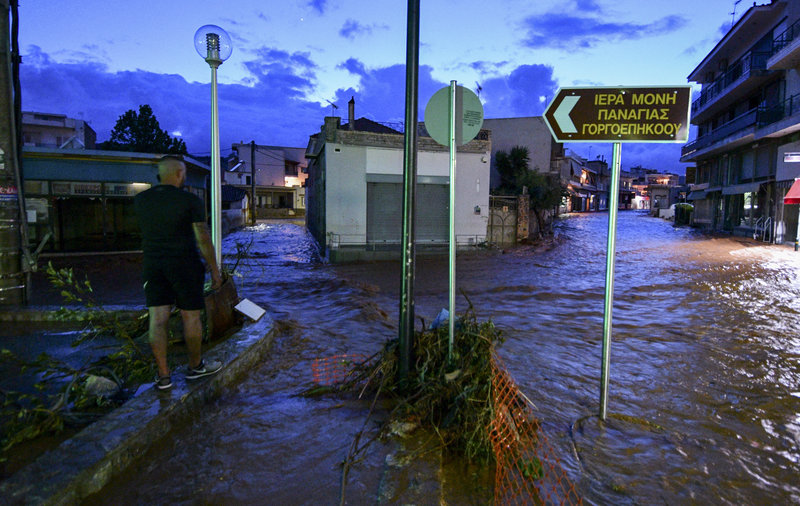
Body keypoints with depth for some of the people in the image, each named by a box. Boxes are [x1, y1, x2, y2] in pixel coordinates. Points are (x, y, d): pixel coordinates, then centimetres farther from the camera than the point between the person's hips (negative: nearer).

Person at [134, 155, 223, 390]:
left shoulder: (140, 200, 3)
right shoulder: (191, 201, -11)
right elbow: (204, 238, -12)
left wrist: (164, 186, 20)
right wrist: (215, 270, -4)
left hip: (153, 265, 5)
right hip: (184, 265, -4)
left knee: (158, 320, 5)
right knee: (191, 317, 9)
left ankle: (163, 375, 8)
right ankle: (195, 366, 23)